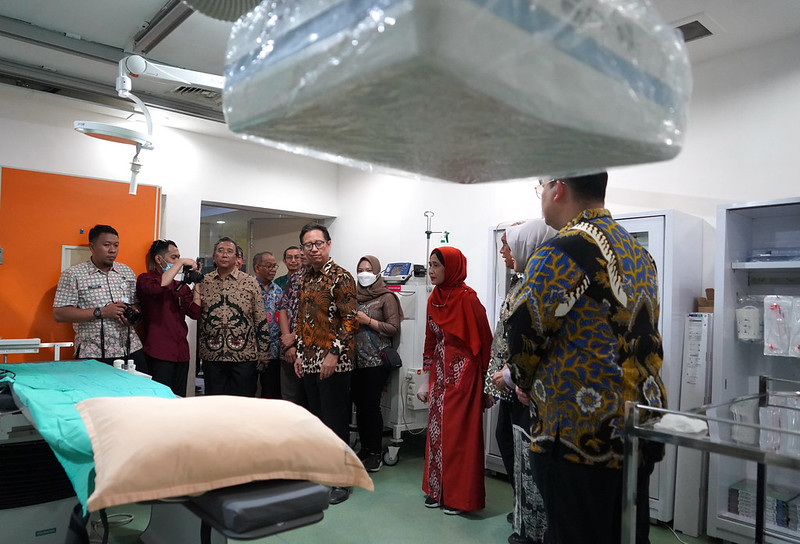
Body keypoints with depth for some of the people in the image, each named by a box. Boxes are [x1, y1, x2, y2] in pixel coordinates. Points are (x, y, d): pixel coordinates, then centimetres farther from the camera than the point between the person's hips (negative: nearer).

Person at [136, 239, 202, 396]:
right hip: (159, 354, -6)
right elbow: (157, 288, -23)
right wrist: (181, 263, -15)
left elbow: (195, 312, 7)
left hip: (181, 354, 6)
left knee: (179, 399, 8)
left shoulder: (181, 286, 18)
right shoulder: (145, 279, 2)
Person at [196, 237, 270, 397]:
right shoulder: (202, 283, 7)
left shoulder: (250, 282, 1)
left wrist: (263, 353, 0)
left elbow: (261, 320, 1)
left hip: (244, 354, -2)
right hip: (211, 355, 2)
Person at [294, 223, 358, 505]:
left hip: (333, 362, -7)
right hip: (310, 361, 7)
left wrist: (334, 353, -19)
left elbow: (350, 320, -14)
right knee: (317, 418, 15)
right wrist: (300, 353, 14)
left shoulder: (340, 277, -9)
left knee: (336, 420, -1)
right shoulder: (305, 278, 13)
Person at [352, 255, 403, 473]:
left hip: (376, 360, -5)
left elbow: (394, 328, -9)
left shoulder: (386, 297, -3)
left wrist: (367, 320, -13)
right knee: (359, 404, 8)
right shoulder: (354, 296, 12)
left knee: (371, 405, -4)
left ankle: (376, 453, 8)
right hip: (356, 358, 5)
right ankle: (364, 448, 22)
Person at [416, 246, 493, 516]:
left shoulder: (468, 299, -14)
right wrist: (425, 380, 13)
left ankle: (460, 496, 16)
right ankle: (436, 489, 26)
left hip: (463, 374, -7)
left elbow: (485, 342, -11)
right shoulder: (434, 299, 8)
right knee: (436, 430, 11)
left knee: (460, 433, 1)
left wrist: (487, 385, -10)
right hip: (439, 374, 7)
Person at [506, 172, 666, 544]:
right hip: (638, 430, 8)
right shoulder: (638, 253, 11)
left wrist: (525, 381, 7)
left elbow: (525, 335, -12)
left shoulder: (561, 252, -16)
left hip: (581, 433, -8)